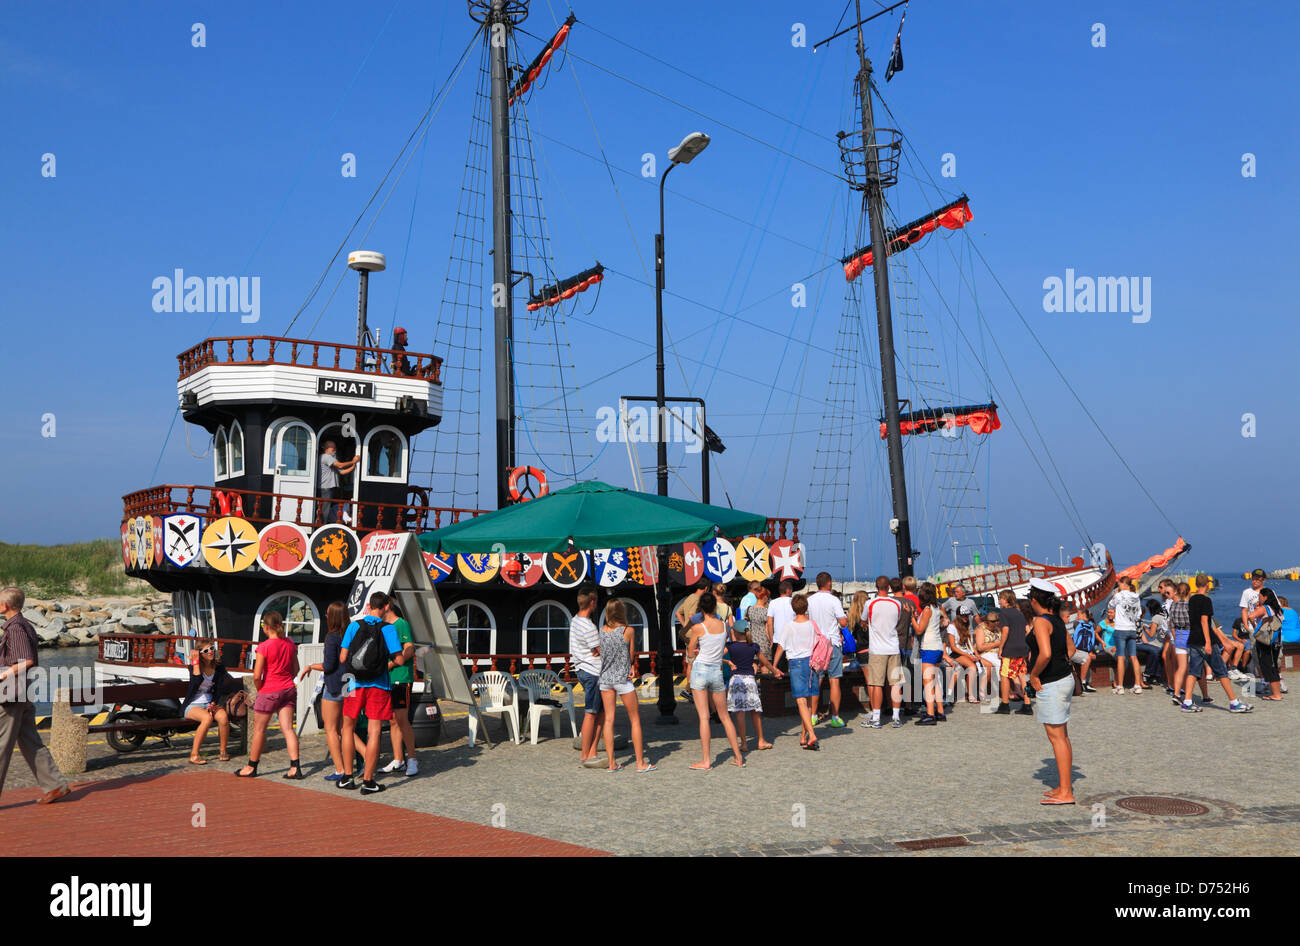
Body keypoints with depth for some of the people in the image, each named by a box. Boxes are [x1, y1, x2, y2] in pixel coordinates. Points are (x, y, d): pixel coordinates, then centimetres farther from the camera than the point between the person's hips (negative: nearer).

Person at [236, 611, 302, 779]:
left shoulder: (264, 647, -15)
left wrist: (260, 689, 1)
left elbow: (257, 676, -16)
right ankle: (295, 767, -5)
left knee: (259, 729, 10)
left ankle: (252, 767, 22)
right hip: (288, 689, 5)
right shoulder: (290, 644, 3)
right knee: (288, 729, 3)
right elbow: (295, 670, 10)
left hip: (269, 691, -5)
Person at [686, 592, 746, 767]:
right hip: (717, 671, 4)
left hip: (700, 670, -4)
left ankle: (706, 760, -2)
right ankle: (738, 757, 17)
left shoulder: (697, 628, -10)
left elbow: (690, 654, 1)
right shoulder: (723, 625, 3)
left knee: (704, 717, -3)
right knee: (724, 716, 14)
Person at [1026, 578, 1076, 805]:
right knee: (1062, 736, 14)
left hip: (1051, 685, -9)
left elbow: (1046, 654, -29)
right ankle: (1063, 786, 22)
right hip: (1064, 680, 9)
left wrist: (1034, 675, -16)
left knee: (1057, 737, -5)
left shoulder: (1041, 621, -17)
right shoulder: (1057, 620, 11)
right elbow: (1071, 647, 24)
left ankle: (1065, 793, -2)